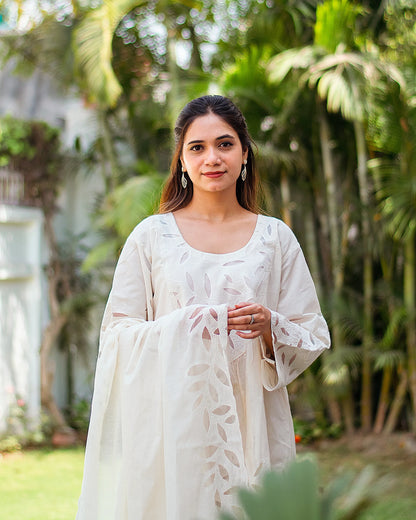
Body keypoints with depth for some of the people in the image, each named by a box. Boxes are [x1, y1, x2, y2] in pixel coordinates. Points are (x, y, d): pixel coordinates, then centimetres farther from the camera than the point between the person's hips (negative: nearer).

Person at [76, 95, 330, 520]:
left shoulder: (275, 237, 8)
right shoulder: (151, 235, 5)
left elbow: (313, 336, 8)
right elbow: (117, 334, 3)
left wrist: (268, 326, -12)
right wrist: (178, 329, -14)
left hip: (252, 422, 1)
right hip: (173, 418, -1)